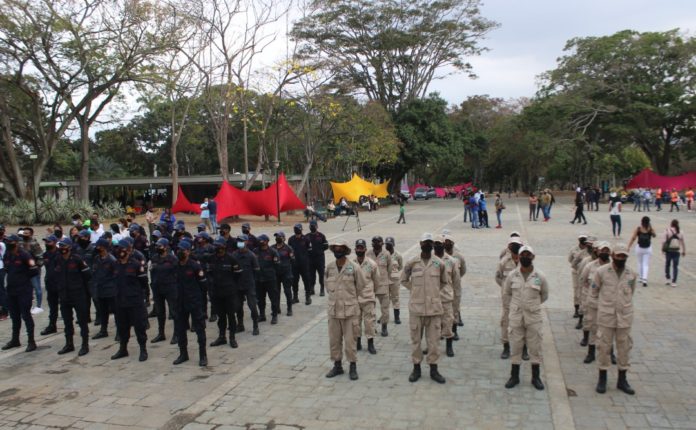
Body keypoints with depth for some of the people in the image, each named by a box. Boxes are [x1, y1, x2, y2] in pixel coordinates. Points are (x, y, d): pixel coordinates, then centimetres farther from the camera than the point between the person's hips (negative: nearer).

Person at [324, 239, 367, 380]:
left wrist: (351, 298, 7)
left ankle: (353, 367, 15)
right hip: (333, 309, 4)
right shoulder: (329, 268, 2)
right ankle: (337, 365, 25)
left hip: (350, 309, -4)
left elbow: (361, 286, 0)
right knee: (334, 340, 11)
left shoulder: (354, 267, -10)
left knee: (350, 340, 2)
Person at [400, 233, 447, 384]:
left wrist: (433, 292, 7)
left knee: (434, 340, 6)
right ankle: (416, 368, 21)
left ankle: (433, 370, 18)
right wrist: (415, 290, 3)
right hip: (416, 306, -1)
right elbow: (404, 280, 11)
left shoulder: (439, 264, 1)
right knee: (416, 339, 8)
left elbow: (443, 282, 16)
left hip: (434, 307, 1)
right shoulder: (411, 263, -2)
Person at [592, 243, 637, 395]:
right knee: (604, 347, 5)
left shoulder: (632, 274, 0)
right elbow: (594, 291, 6)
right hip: (606, 316, -2)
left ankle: (622, 380, 23)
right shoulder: (601, 272, -7)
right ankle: (602, 379, 17)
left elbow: (631, 292, 16)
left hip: (625, 316, 2)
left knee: (624, 348, 10)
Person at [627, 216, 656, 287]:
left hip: (639, 248, 1)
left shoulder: (638, 229, -11)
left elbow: (633, 238, -13)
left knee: (640, 263, 19)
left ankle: (640, 277, 29)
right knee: (646, 264, 2)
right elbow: (654, 235, 10)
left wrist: (628, 247, -10)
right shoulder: (650, 229, -10)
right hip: (648, 248, 0)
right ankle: (644, 279, -14)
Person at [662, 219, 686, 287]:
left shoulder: (667, 231, -4)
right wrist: (684, 251, 14)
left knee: (667, 265, 15)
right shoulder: (680, 232, 3)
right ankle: (674, 282, 3)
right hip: (677, 251, 1)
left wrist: (663, 249, 1)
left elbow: (663, 241, -11)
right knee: (675, 266, 5)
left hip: (669, 250, -1)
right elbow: (683, 243, 6)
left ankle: (668, 279, 12)